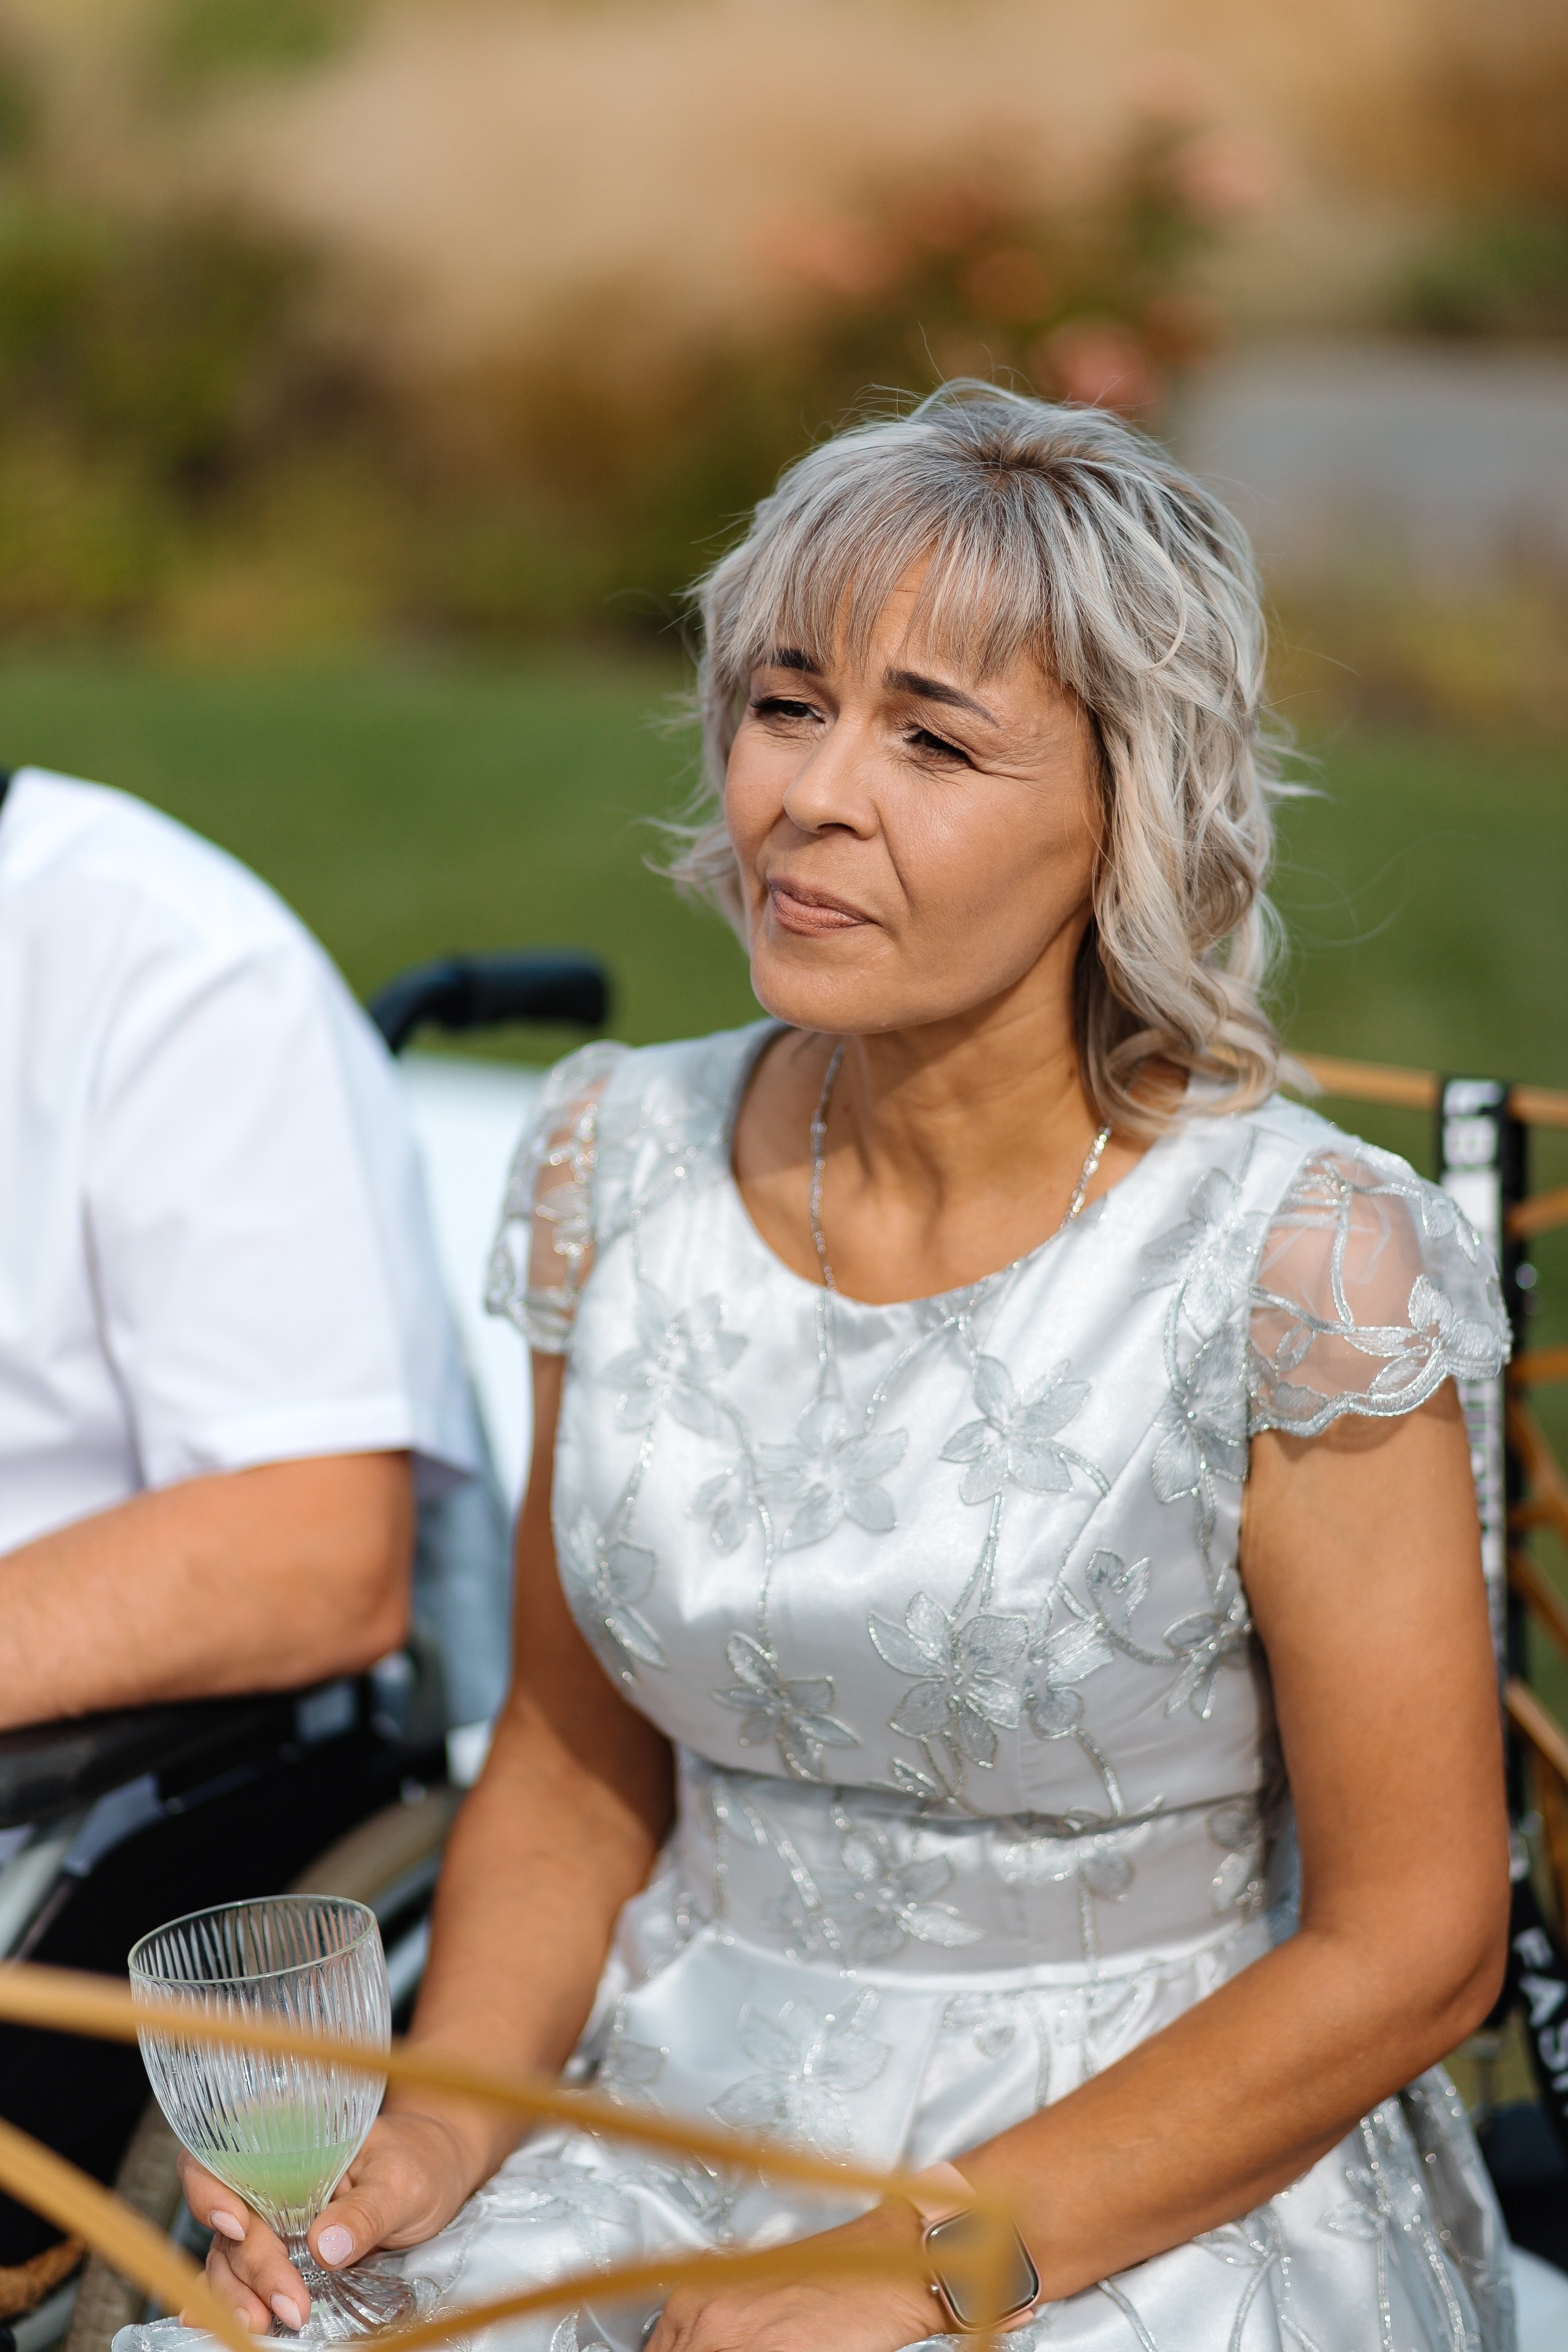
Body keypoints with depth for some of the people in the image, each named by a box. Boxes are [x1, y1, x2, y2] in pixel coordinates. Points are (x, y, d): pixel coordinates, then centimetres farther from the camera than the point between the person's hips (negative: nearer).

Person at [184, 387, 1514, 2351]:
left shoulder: (1299, 1268, -14)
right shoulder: (621, 1161, 0)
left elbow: (1407, 1947, -10)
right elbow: (572, 1772, 9)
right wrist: (444, 2124, -8)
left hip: (1171, 2192, -2)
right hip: (676, 2133, 3)